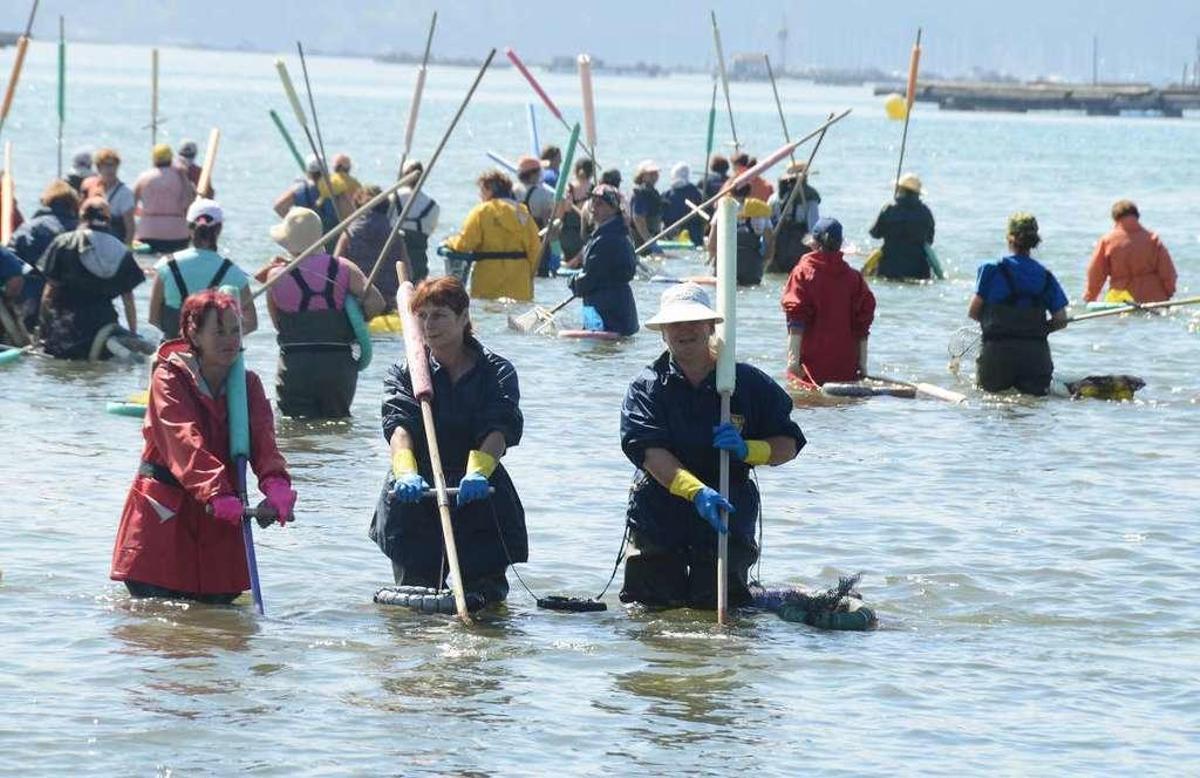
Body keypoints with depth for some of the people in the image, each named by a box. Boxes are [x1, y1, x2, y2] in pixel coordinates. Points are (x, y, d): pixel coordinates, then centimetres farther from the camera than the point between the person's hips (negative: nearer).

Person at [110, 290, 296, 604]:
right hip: (165, 515, -4)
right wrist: (217, 493, -40)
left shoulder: (248, 385, 5)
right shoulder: (169, 378, -10)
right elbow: (185, 442, -25)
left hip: (219, 521, 4)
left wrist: (275, 483, -35)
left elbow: (262, 438, -13)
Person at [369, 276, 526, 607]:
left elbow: (499, 430, -15)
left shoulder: (497, 372, 3)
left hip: (479, 497, 0)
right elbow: (399, 427, -13)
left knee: (486, 598, -1)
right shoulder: (403, 374, 6)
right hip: (414, 506, 1)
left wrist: (478, 471, -37)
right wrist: (405, 472, -35)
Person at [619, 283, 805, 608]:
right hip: (658, 518, 0)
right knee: (648, 606, 2)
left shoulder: (749, 383, 0)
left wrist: (747, 450, -17)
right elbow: (648, 451, -18)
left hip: (729, 519, 0)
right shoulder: (646, 388, -4)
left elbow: (788, 445, 5)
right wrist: (696, 492, -32)